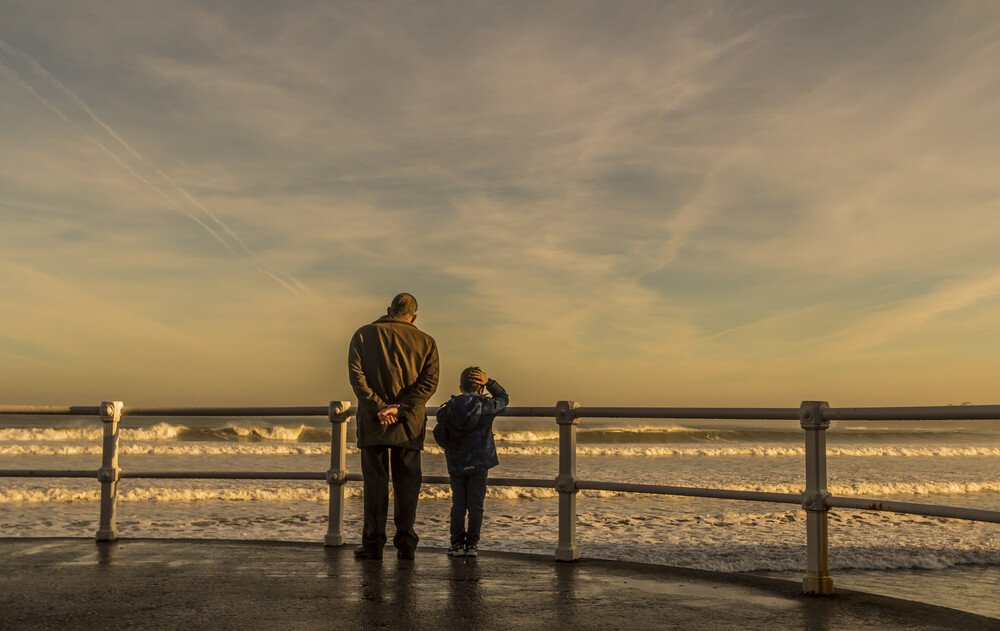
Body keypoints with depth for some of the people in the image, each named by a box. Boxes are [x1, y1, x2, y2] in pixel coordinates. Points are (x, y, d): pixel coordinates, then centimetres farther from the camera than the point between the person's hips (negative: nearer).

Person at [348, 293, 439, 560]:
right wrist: (401, 410, -11)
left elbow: (356, 374, -6)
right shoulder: (426, 342, 6)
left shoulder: (363, 335, 5)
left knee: (375, 481, 6)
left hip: (372, 421, 0)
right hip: (409, 424, 1)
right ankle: (405, 543, 9)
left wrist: (378, 408, -11)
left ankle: (373, 542, 6)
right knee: (407, 484, 8)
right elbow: (430, 381, -5)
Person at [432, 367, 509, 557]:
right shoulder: (487, 406, -7)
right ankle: (472, 544, 6)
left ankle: (457, 543, 11)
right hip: (480, 463, -2)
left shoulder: (448, 408, -2)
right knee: (475, 505, 5)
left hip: (455, 464, 2)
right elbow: (503, 398, 12)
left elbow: (439, 435, 4)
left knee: (458, 505, 10)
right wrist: (490, 382, 4)